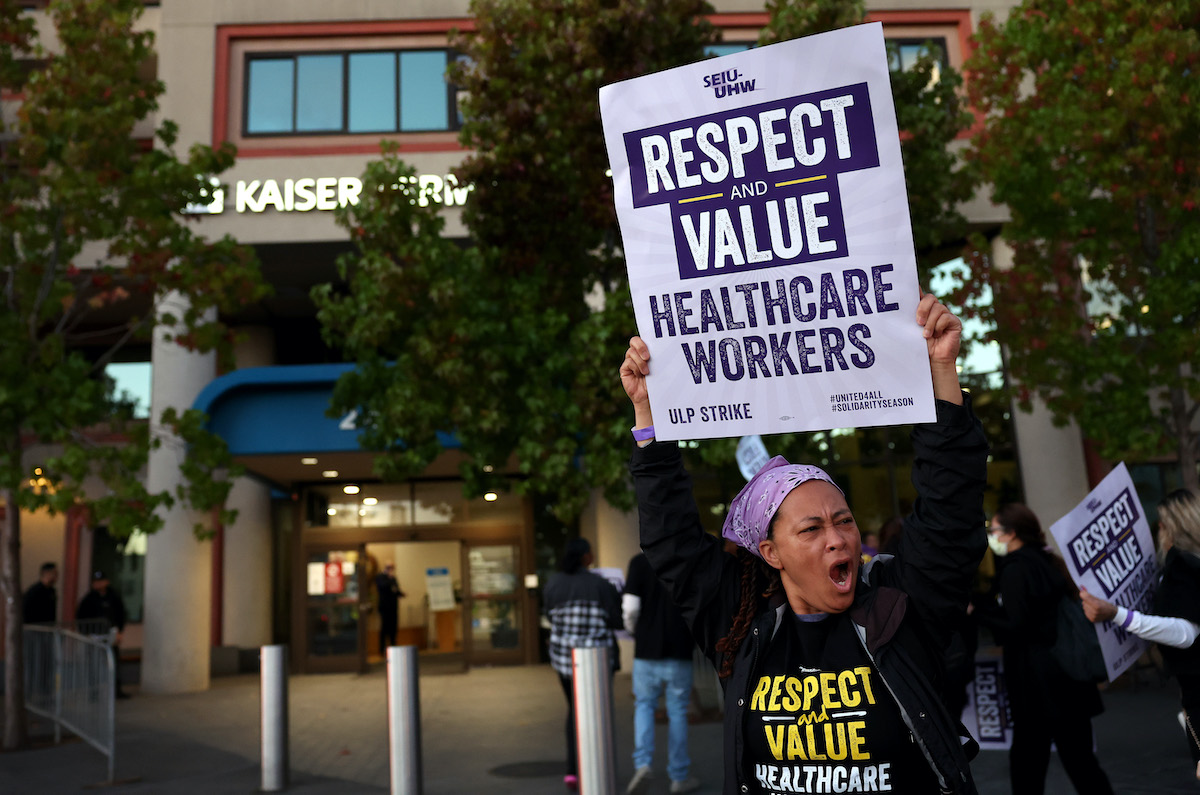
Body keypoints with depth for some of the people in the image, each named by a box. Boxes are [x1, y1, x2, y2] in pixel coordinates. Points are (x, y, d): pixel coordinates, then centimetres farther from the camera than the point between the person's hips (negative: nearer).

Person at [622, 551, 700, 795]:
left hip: (647, 648, 0)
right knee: (677, 712, 12)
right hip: (680, 649, 1)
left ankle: (643, 763, -3)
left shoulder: (639, 561, -6)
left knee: (644, 705, 16)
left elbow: (630, 607, -10)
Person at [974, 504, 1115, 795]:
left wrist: (977, 608, -10)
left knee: (1026, 762, 1)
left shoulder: (1015, 569, -13)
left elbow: (1013, 624, -20)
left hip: (1037, 681, -8)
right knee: (1078, 757, 14)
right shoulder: (1048, 563, 13)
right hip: (1070, 675, 9)